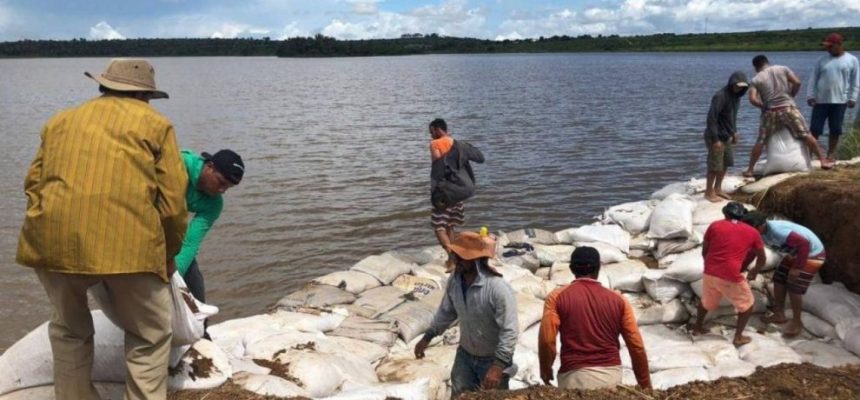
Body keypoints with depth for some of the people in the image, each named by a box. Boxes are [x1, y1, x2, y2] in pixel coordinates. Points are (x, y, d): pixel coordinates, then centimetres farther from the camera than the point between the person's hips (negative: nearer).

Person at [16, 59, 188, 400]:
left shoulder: (61, 120, 26)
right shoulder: (155, 124, 14)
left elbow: (33, 182, 19)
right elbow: (172, 201, 6)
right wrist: (170, 254, 20)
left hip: (53, 239, 4)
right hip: (127, 241, -4)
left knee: (69, 330, 26)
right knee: (149, 337, 14)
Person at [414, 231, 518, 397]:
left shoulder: (498, 288, -31)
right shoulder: (455, 280, -10)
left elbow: (509, 331, -30)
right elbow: (446, 312, 8)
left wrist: (498, 366, -33)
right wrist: (427, 337, 10)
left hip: (493, 358, -5)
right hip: (465, 354, 6)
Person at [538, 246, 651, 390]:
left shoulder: (557, 297, 2)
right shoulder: (618, 300, 8)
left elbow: (546, 340, -7)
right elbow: (636, 345, 5)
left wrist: (545, 369, 10)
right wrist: (645, 385, 14)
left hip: (575, 376, -2)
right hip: (612, 375, 3)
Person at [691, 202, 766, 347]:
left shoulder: (715, 226, 10)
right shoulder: (752, 232, 9)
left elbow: (704, 252, 15)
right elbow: (762, 258, 20)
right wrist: (754, 272, 38)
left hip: (710, 273, 3)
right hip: (731, 277, -3)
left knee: (706, 301, 30)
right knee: (747, 304, 22)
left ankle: (697, 328, 43)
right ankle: (738, 337, 23)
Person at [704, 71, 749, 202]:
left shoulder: (736, 96, 6)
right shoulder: (720, 96, -21)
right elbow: (711, 117, -24)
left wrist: (734, 132, 16)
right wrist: (715, 139, -25)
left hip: (727, 136, 9)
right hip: (716, 137, -9)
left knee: (726, 163, 14)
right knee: (715, 166, -2)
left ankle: (718, 189, 28)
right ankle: (709, 192, 11)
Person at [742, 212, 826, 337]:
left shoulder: (778, 231, -36)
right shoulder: (761, 233, -7)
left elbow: (804, 243, -36)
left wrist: (797, 267, -28)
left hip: (812, 254, -9)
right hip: (795, 253, 9)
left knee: (794, 288, -7)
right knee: (779, 280, 9)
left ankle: (796, 322, 11)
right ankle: (779, 315, 23)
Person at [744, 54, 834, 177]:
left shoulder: (755, 80, 5)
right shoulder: (782, 68, 9)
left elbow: (753, 99, -9)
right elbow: (797, 83, 0)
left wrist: (763, 106, 8)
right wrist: (791, 96, 14)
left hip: (771, 112, 0)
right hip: (788, 108, 1)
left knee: (760, 141, 8)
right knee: (806, 135, 8)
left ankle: (749, 169, 8)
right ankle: (823, 160, 11)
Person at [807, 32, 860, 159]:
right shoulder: (822, 60, 6)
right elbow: (813, 78, 6)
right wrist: (810, 95, -2)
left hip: (840, 101, -1)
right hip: (821, 100, 1)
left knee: (835, 130, 4)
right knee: (815, 129, -1)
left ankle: (830, 155, 14)